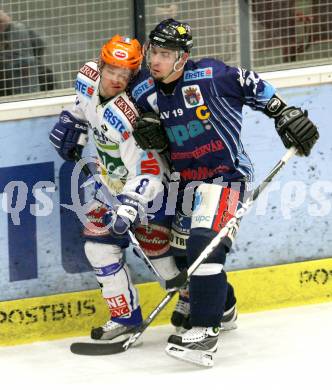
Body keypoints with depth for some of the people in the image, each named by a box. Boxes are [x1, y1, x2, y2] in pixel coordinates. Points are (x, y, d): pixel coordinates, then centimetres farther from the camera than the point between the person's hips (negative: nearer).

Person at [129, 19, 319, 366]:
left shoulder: (209, 76, -19)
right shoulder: (143, 90, -2)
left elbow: (252, 87, -8)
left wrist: (286, 115, -6)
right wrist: (143, 131, -9)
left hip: (227, 173, -8)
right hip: (187, 178, 8)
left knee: (205, 244, -23)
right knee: (183, 247, 17)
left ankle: (205, 332, -25)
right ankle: (221, 308, 42)